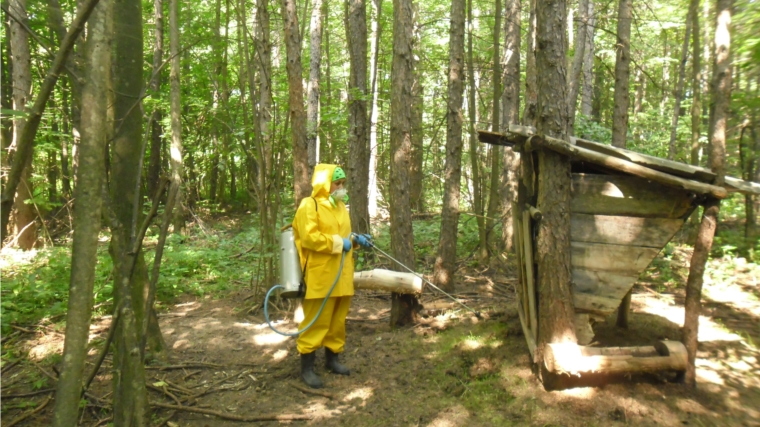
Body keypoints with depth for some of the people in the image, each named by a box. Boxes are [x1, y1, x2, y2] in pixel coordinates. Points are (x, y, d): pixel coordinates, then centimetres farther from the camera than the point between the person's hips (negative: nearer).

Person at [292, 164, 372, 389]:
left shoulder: (340, 206, 15)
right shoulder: (309, 205, -11)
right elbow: (309, 237, -22)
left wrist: (354, 238, 5)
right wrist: (338, 243, -18)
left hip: (342, 275, 8)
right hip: (320, 277, -8)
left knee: (338, 320, 15)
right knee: (316, 322, -2)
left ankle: (332, 358, 30)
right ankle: (307, 368, 8)